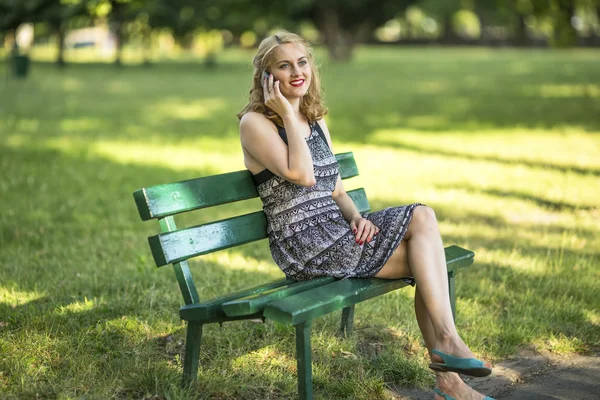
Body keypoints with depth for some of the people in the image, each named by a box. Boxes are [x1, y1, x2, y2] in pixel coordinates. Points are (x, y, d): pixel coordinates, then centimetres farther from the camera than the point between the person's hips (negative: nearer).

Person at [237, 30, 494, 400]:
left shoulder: (317, 123, 18)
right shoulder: (254, 123, -5)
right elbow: (301, 175, -18)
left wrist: (357, 217, -2)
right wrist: (287, 115, -12)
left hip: (336, 232, 7)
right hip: (304, 246, -7)